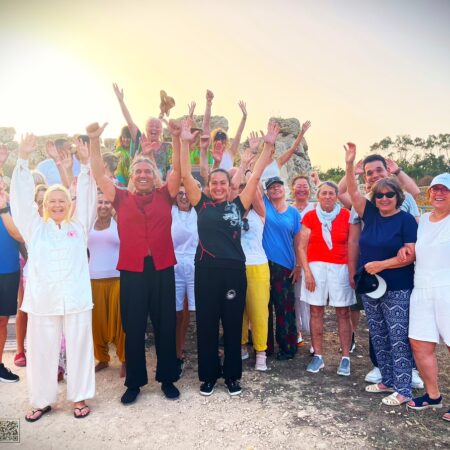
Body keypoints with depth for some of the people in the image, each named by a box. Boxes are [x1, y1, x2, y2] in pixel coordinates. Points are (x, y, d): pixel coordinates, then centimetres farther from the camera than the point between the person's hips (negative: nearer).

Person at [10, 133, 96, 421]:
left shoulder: (79, 226, 8)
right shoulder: (35, 227, 9)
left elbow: (87, 197, -1)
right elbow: (23, 197, 2)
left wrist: (85, 164, -13)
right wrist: (24, 159, -6)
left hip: (76, 298, 0)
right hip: (42, 299, 1)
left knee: (79, 348, 7)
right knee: (42, 351, 9)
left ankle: (79, 397, 24)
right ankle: (42, 400, 27)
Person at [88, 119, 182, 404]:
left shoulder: (165, 195, 6)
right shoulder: (121, 198, 7)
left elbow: (178, 169, -3)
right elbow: (99, 174, 0)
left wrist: (176, 138, -14)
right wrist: (95, 141, -10)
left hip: (162, 269, 0)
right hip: (132, 271, 0)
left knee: (166, 327, 11)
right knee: (133, 329, 10)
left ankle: (167, 379, 28)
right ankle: (134, 383, 27)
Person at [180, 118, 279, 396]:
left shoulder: (238, 205, 6)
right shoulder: (202, 205, 5)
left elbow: (256, 176, 4)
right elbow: (186, 176, -1)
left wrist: (269, 145, 2)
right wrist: (185, 142, -6)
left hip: (234, 271, 1)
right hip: (206, 271, 0)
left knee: (233, 326, 11)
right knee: (206, 326, 10)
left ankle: (233, 376, 28)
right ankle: (208, 376, 27)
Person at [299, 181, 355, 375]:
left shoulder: (346, 215, 3)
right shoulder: (310, 216, 4)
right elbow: (302, 247, 3)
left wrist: (352, 270, -2)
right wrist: (307, 271, -5)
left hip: (341, 268, 0)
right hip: (316, 266, 1)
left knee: (343, 313, 3)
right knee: (316, 311, 5)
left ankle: (345, 358, 12)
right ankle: (317, 356, 15)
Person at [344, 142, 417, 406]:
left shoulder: (406, 220, -8)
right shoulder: (370, 214, 6)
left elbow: (410, 255, -13)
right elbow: (353, 192, -1)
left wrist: (381, 264, -19)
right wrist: (349, 164, -11)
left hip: (397, 290, -6)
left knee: (398, 339, 0)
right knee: (378, 338, 14)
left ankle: (403, 390, 12)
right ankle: (388, 381, 28)